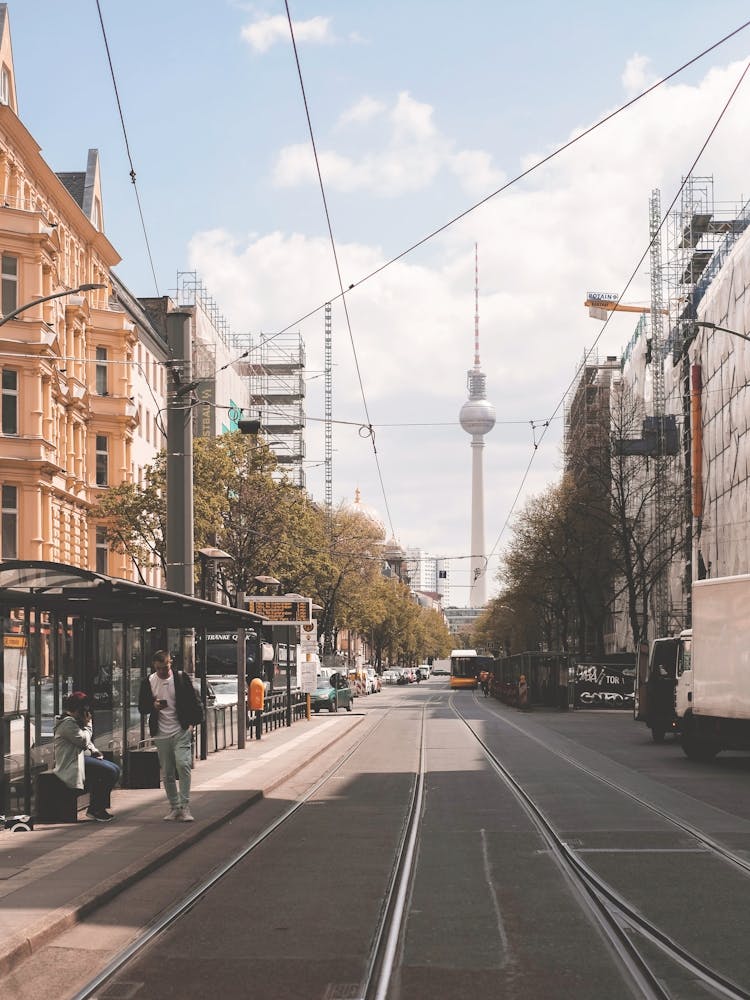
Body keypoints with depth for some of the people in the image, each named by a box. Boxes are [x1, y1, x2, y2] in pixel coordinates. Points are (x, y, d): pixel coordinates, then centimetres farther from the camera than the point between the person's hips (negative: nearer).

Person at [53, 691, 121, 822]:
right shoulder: (67, 722, -13)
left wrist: (95, 752, 7)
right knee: (109, 772, -22)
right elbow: (83, 740, -19)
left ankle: (96, 809, 1)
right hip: (72, 763, -11)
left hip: (82, 756, 11)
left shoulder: (75, 721, 22)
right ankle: (95, 810, -12)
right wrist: (88, 724, -5)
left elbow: (87, 742, 26)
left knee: (115, 769, 0)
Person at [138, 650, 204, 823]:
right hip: (161, 734, 3)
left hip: (181, 732, -3)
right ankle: (174, 807, 20)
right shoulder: (148, 682, 3)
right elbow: (142, 708, 7)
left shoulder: (181, 678, -1)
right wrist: (153, 706, -14)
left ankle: (185, 807, -14)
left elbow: (194, 702, 6)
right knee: (167, 773, 7)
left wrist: (193, 722, -1)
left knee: (183, 765, -18)